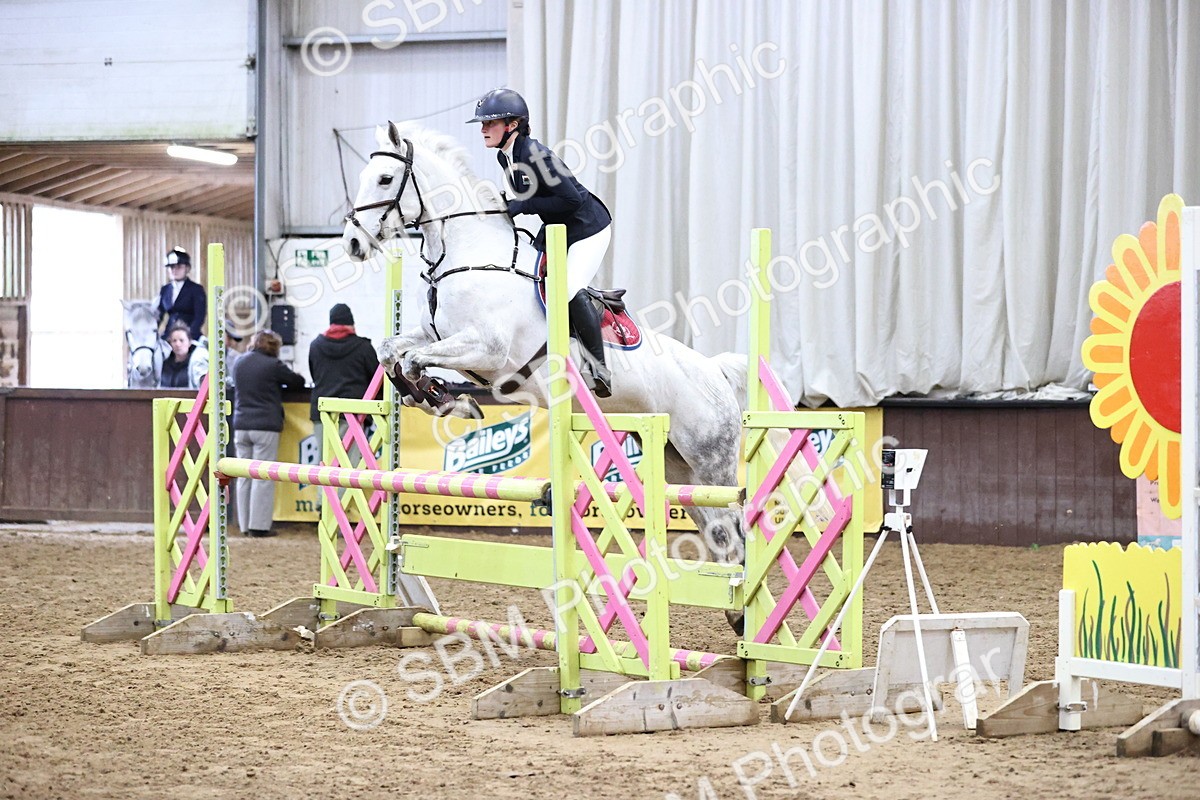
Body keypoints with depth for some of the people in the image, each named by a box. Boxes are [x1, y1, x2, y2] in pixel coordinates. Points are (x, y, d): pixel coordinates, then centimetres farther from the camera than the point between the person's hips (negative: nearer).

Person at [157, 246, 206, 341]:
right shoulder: (164, 290, 14)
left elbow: (199, 317, -10)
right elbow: (159, 315, 11)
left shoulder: (196, 289, -1)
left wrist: (189, 334, -24)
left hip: (190, 337, -4)